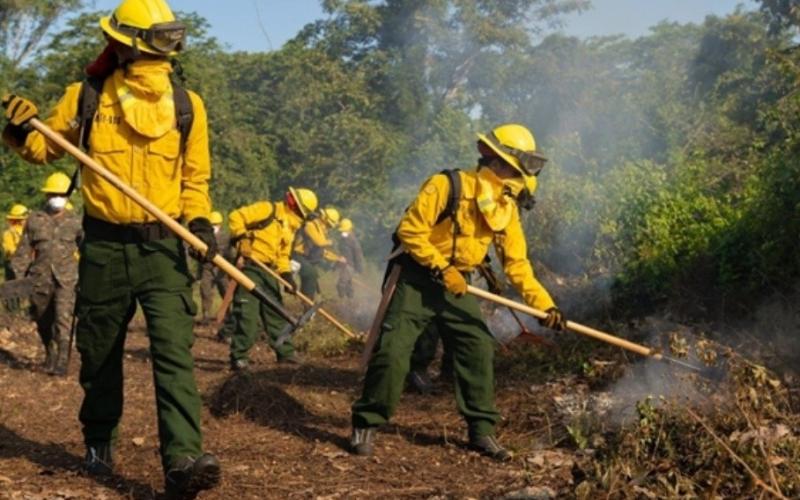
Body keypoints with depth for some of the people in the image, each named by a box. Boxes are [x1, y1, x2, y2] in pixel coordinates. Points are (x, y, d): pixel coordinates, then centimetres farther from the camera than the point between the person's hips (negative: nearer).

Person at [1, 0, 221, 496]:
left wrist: (201, 221, -9)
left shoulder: (187, 105, 1)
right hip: (104, 248, 1)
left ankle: (184, 460, -22)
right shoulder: (86, 98, 0)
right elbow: (46, 148, 14)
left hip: (163, 249, -1)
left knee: (175, 353, -15)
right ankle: (99, 441, 34)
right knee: (100, 355, 13)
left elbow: (195, 178, 9)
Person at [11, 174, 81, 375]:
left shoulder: (74, 222, 5)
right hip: (41, 280, 2)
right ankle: (49, 355, 32)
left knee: (64, 320, -13)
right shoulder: (34, 220, 7)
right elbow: (24, 251, 8)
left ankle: (62, 362, -13)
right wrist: (16, 275, 1)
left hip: (66, 279, -2)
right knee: (43, 322, 12)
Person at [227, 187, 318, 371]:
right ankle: (239, 357, -6)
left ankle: (285, 352, 25)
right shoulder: (269, 210, -10)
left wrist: (287, 274, 4)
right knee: (247, 314, -11)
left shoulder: (291, 227, 16)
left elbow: (283, 255, 18)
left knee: (275, 312, 15)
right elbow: (236, 217, -14)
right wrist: (241, 237, -22)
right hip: (249, 265, -9)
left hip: (269, 271, 9)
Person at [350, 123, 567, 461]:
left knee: (479, 349, -1)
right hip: (416, 279, -6)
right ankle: (365, 424, 5)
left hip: (457, 285, 6)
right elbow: (410, 230, -19)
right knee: (393, 350, -10)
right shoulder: (447, 186, -19)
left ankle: (482, 430, 10)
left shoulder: (507, 209, 1)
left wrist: (545, 305, -7)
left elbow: (517, 263, 2)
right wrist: (442, 269, -22)